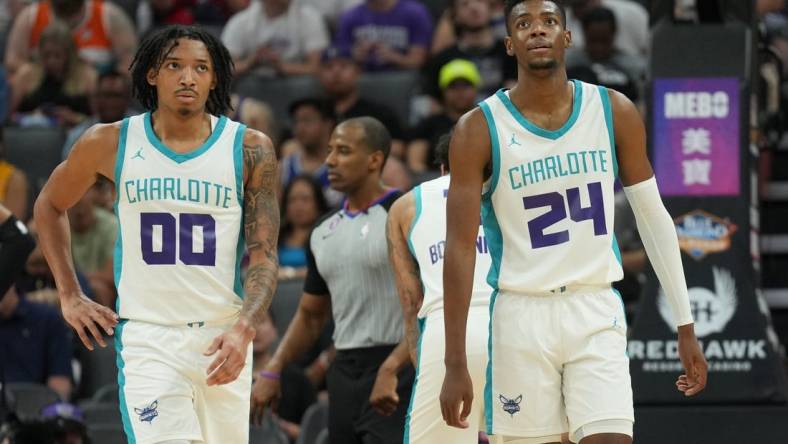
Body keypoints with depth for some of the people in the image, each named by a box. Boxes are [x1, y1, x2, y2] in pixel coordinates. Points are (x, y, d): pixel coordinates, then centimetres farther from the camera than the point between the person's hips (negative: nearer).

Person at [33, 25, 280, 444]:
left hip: (224, 336, 1)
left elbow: (264, 257, -3)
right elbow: (49, 206, 18)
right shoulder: (111, 143, 0)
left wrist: (243, 329, -20)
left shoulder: (249, 149, -1)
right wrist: (69, 296, 11)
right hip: (146, 336, -1)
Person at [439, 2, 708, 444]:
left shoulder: (616, 113, 0)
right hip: (522, 313, -1)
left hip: (597, 311, 1)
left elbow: (654, 218, 8)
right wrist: (456, 366, -11)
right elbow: (461, 248, -7)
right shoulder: (480, 130, -7)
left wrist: (686, 328, 7)